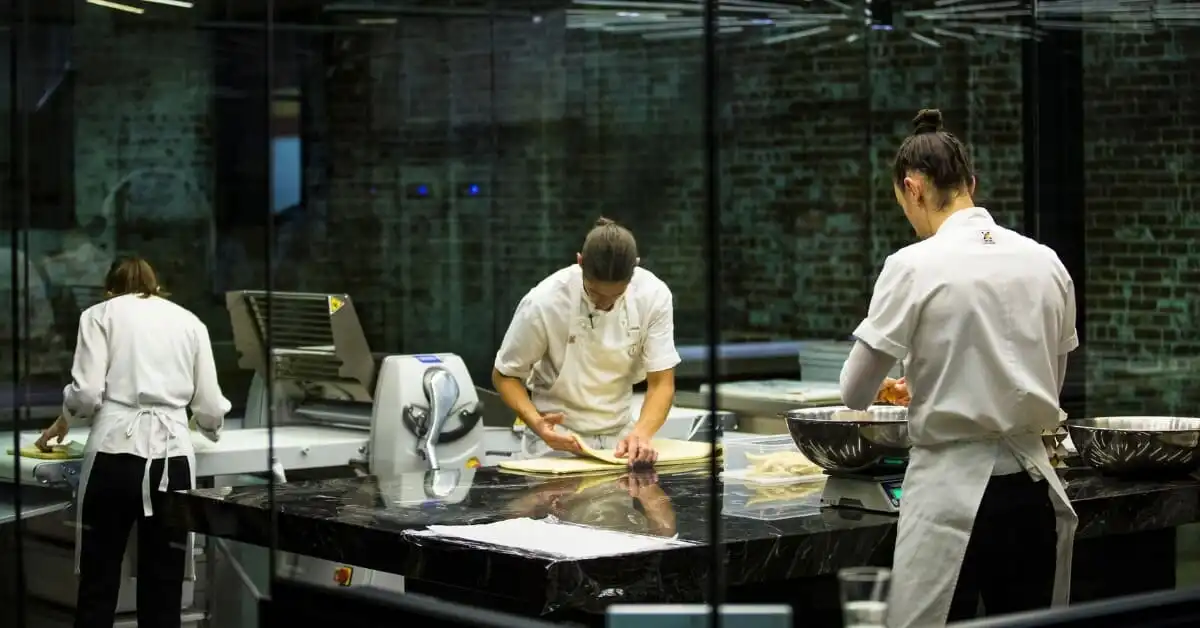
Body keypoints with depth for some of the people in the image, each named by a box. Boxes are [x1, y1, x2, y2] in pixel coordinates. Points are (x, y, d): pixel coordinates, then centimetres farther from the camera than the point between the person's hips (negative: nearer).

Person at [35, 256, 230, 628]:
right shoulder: (189, 321, 17)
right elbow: (210, 408, 12)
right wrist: (211, 428, 35)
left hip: (115, 452, -2)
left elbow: (87, 393, -3)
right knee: (162, 587, 8)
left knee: (98, 584, 7)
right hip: (170, 455, 2)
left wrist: (64, 421, 18)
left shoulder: (101, 313, 10)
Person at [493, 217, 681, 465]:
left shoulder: (654, 295, -14)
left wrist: (641, 433, -29)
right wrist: (537, 424, -25)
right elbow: (504, 375, -7)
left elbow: (661, 383, -10)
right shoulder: (544, 303, -21)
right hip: (558, 438, -2)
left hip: (620, 436, 2)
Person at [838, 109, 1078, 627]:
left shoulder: (916, 266, -10)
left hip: (954, 491, -5)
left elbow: (855, 394, -4)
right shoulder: (1045, 263, 5)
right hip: (1033, 490, 5)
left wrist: (893, 389, 19)